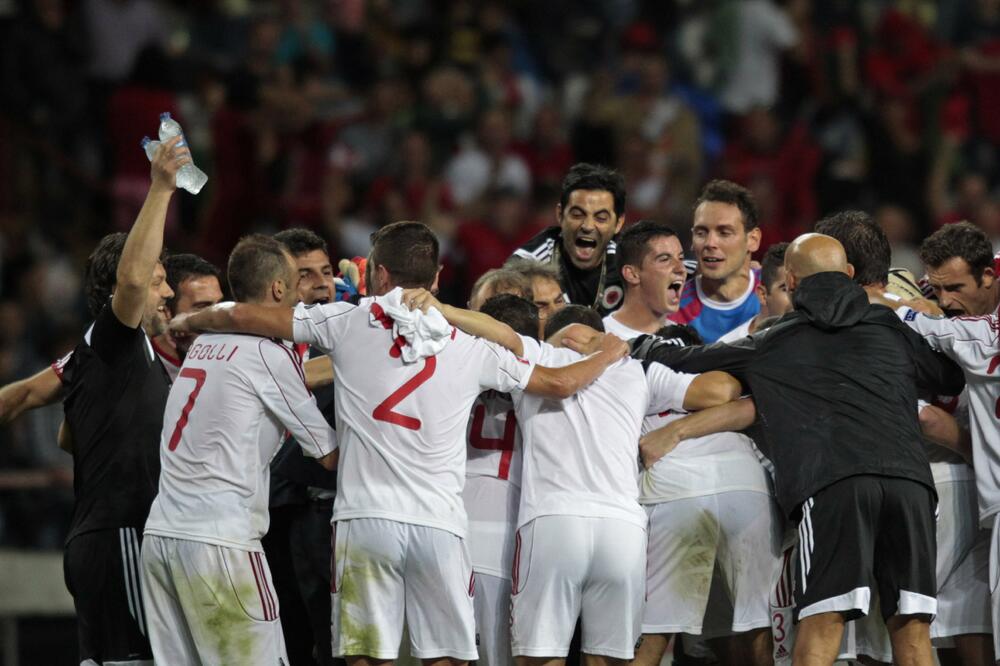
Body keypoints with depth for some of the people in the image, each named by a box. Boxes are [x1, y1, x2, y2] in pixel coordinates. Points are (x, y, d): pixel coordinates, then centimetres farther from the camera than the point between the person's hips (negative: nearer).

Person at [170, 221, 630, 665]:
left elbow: (242, 317, 5)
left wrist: (190, 321, 26)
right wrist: (610, 354, 37)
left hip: (366, 518, -1)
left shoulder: (349, 323, 4)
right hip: (440, 526, 1)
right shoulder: (470, 348, 9)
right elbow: (560, 383, 17)